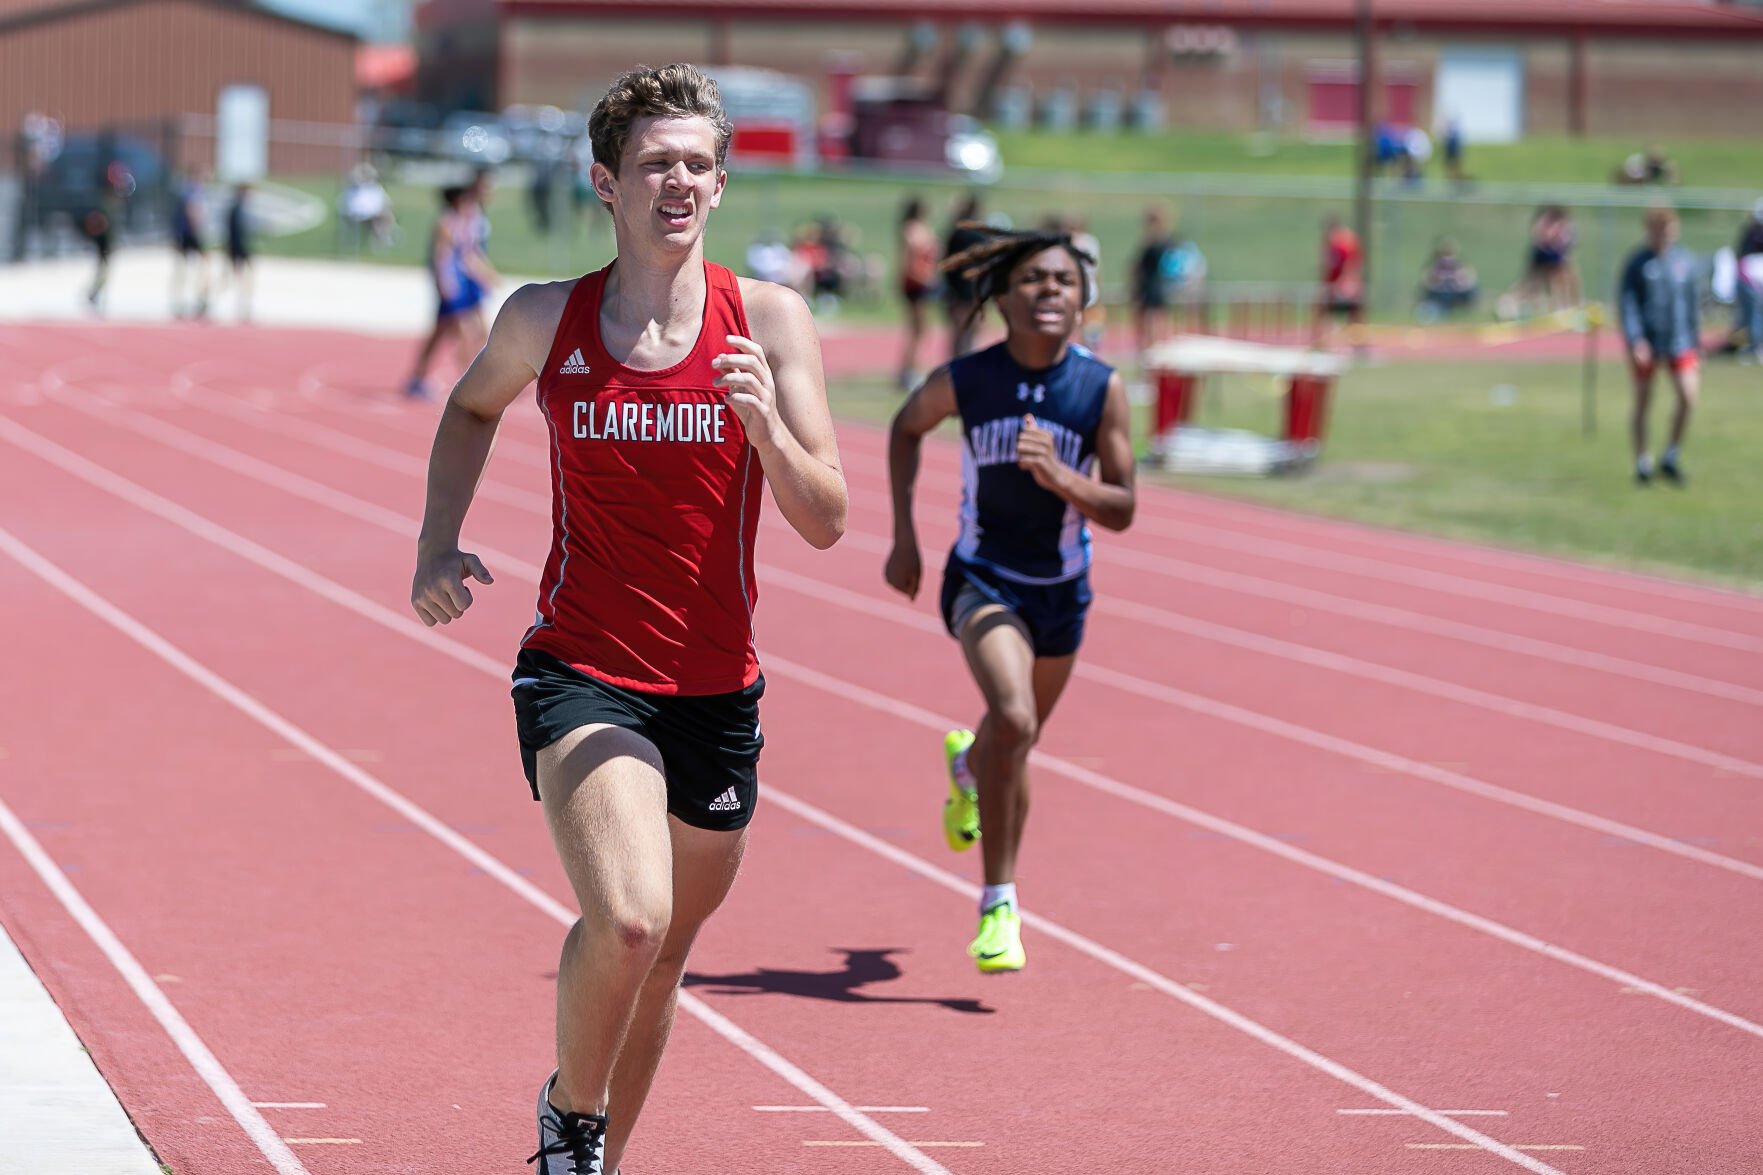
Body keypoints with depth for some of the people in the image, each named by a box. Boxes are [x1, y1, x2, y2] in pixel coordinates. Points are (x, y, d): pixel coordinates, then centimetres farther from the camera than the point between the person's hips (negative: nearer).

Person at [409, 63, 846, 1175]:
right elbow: (473, 408, 20)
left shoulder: (770, 320, -4)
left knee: (664, 956, 15)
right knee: (628, 921, -25)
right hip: (581, 672, -2)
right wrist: (438, 544, 7)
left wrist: (766, 426, -24)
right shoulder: (546, 320, -3)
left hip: (716, 688, 2)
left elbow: (826, 522, -6)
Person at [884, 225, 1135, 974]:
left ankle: (967, 762, 60)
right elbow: (906, 428, 7)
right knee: (1014, 722, -27)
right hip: (983, 580, -3)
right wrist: (903, 538, 4)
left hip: (1061, 590, 3)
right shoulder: (964, 381, -15)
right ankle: (999, 905, -17)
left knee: (1018, 743, 21)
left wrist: (1058, 474, -31)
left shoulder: (1103, 390, -14)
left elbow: (1121, 511, -12)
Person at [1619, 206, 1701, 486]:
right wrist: (1635, 340, -21)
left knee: (1688, 396, -12)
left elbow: (1693, 303, 14)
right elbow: (1626, 303, -9)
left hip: (1679, 343, 2)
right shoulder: (1637, 263, -5)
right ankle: (1643, 463, 19)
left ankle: (1672, 457, 5)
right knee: (1643, 402, 5)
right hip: (1645, 344, -2)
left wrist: (1696, 344, 16)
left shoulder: (1685, 261, 5)